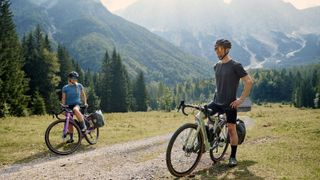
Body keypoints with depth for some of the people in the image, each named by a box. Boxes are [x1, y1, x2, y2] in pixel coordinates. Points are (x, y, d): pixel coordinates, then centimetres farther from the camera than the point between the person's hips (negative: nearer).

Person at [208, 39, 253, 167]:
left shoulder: (235, 66, -12)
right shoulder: (216, 66, 8)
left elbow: (249, 81, -13)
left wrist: (241, 99, -14)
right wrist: (217, 94, 13)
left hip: (230, 104, -6)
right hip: (216, 102, 6)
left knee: (231, 129, 1)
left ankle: (233, 157, 17)